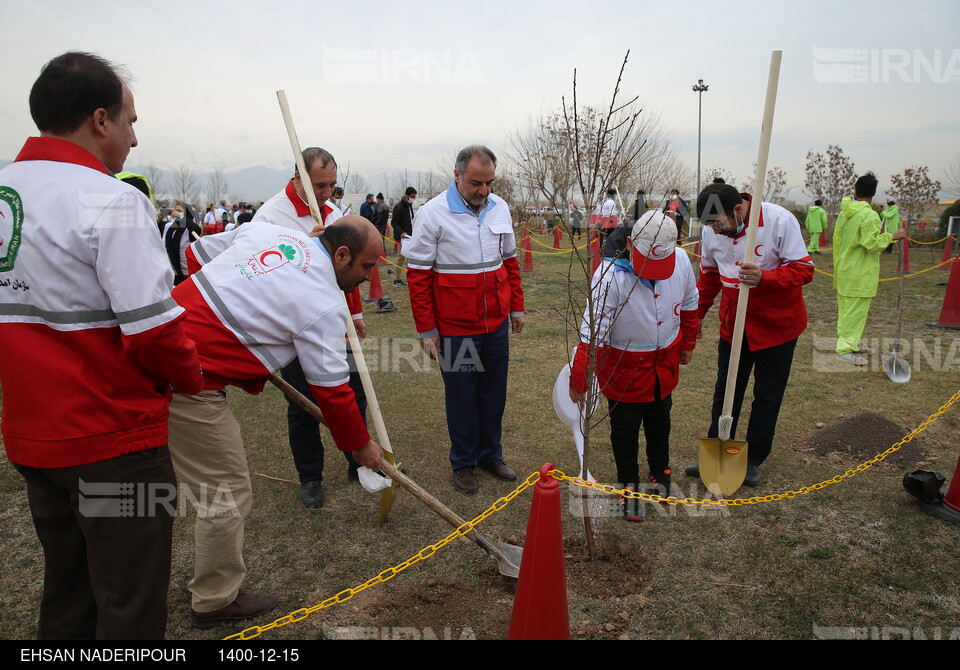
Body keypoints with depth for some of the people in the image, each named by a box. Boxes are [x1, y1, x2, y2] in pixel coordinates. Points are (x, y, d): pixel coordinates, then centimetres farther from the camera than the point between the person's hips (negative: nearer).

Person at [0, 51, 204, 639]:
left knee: (67, 594, 24)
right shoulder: (112, 201, -17)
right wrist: (193, 379, -4)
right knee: (131, 605, 8)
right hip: (114, 439, -7)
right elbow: (153, 330, -22)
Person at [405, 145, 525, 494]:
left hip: (496, 324, 5)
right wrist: (426, 329, -10)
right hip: (455, 328, -5)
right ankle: (464, 462, 25)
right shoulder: (432, 213, -11)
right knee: (462, 396, 7)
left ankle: (491, 455, 32)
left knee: (494, 391, 14)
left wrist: (516, 307, 14)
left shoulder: (500, 209, 4)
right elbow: (418, 275, -9)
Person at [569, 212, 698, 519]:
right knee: (625, 427, 9)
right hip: (624, 366, -4)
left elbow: (688, 305, 5)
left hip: (665, 362, 5)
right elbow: (592, 332, -28)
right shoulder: (610, 275, -30)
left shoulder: (681, 261, -15)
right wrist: (578, 381, -26)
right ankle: (628, 484, 32)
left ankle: (660, 472, 48)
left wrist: (687, 345, 16)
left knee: (659, 419, 24)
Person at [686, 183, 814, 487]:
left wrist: (764, 277, -36)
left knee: (767, 396, 9)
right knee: (725, 393, 11)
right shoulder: (712, 230, -6)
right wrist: (697, 313, 12)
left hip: (776, 325, -4)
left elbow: (803, 269, -18)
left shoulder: (780, 221, -20)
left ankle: (753, 460, 24)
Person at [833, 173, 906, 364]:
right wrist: (891, 236, -8)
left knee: (846, 307, 17)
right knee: (856, 309, -4)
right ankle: (847, 348, -3)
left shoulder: (844, 213, 7)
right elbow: (871, 243, -21)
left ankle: (846, 340, 27)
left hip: (844, 269, 8)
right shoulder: (870, 215, -17)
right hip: (860, 273, -8)